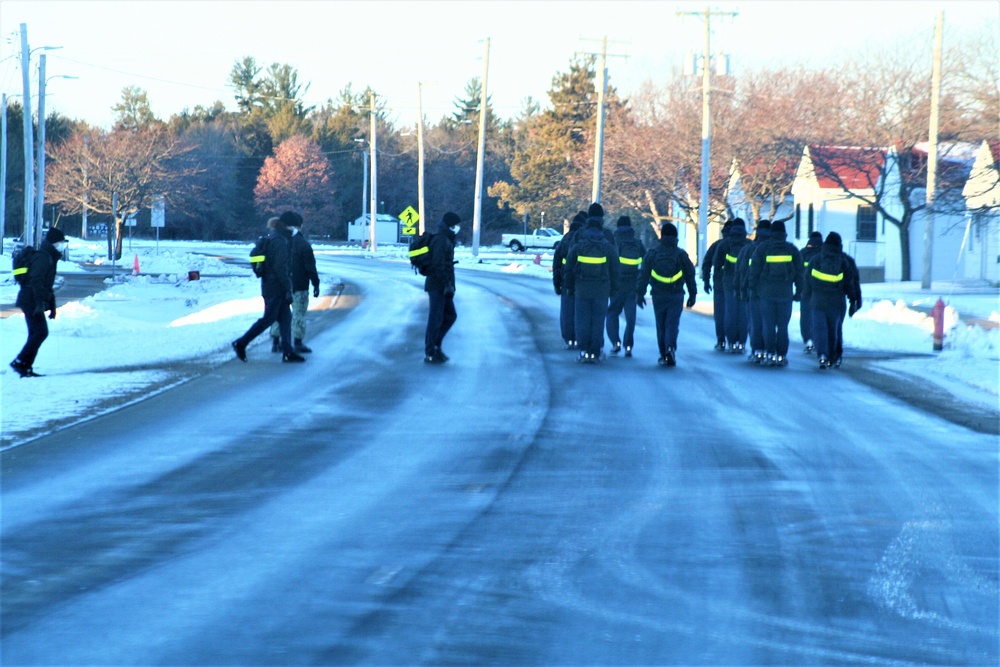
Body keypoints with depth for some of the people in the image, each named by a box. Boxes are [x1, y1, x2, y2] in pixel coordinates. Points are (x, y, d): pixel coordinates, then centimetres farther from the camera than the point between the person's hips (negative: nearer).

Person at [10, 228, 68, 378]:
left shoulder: (50, 258, 21)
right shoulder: (42, 258, -13)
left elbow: (48, 285, 28)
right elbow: (36, 281, -23)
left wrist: (52, 306, 28)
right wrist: (40, 302, -29)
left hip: (31, 302, 10)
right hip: (31, 302, -10)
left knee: (36, 334, 9)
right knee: (41, 332, -14)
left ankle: (26, 367, 9)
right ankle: (20, 362, -15)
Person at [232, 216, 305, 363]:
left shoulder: (267, 241, 15)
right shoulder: (280, 242, -15)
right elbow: (281, 268, -21)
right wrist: (288, 290, -19)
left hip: (268, 285, 10)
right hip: (276, 289, -10)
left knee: (285, 318, 10)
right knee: (268, 318, -5)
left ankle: (288, 352, 9)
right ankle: (241, 343, -2)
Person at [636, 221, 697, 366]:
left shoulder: (652, 254, 1)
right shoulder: (681, 254, 1)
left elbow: (643, 275, -1)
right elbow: (690, 276, 5)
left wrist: (640, 293, 3)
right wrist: (692, 295, 14)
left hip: (658, 296, 1)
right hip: (676, 296, -1)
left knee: (661, 326, 11)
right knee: (672, 324, -3)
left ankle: (663, 355, 14)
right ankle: (670, 347, -27)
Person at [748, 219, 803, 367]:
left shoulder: (762, 248, 0)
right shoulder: (792, 249, 4)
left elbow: (754, 270, 0)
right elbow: (799, 272, 6)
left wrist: (753, 288, 7)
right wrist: (798, 291, 12)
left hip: (766, 293, -1)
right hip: (785, 294, 1)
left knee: (768, 325, 4)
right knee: (783, 326, 5)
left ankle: (770, 354, 1)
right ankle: (782, 355, 3)